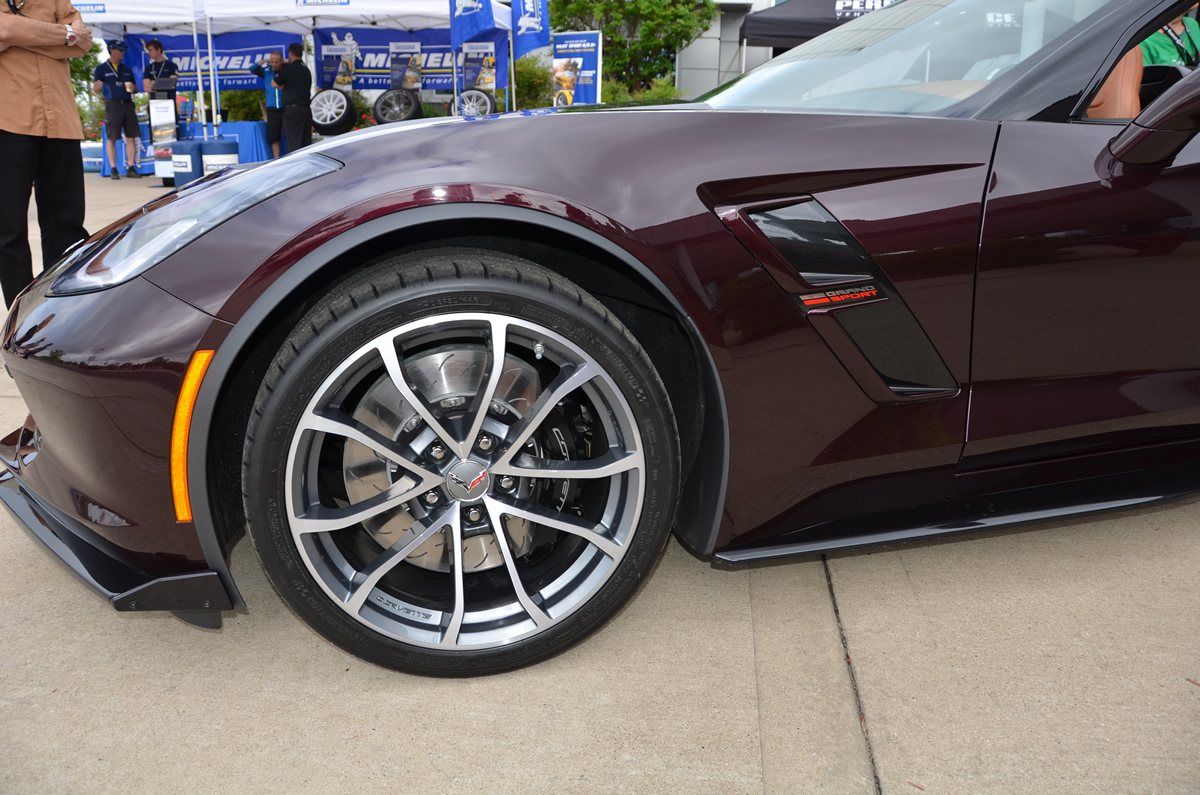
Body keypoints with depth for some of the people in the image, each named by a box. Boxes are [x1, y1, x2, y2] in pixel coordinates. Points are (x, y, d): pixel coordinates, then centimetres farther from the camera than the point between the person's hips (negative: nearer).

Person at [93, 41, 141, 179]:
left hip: (128, 104, 4)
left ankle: (131, 168, 3)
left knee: (131, 137, -1)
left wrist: (133, 88, -1)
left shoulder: (127, 69, 19)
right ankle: (113, 169, 0)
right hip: (112, 104, -4)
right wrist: (99, 86, -20)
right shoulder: (101, 69, 6)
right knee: (112, 138, -4)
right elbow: (96, 89, 4)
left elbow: (136, 88, 22)